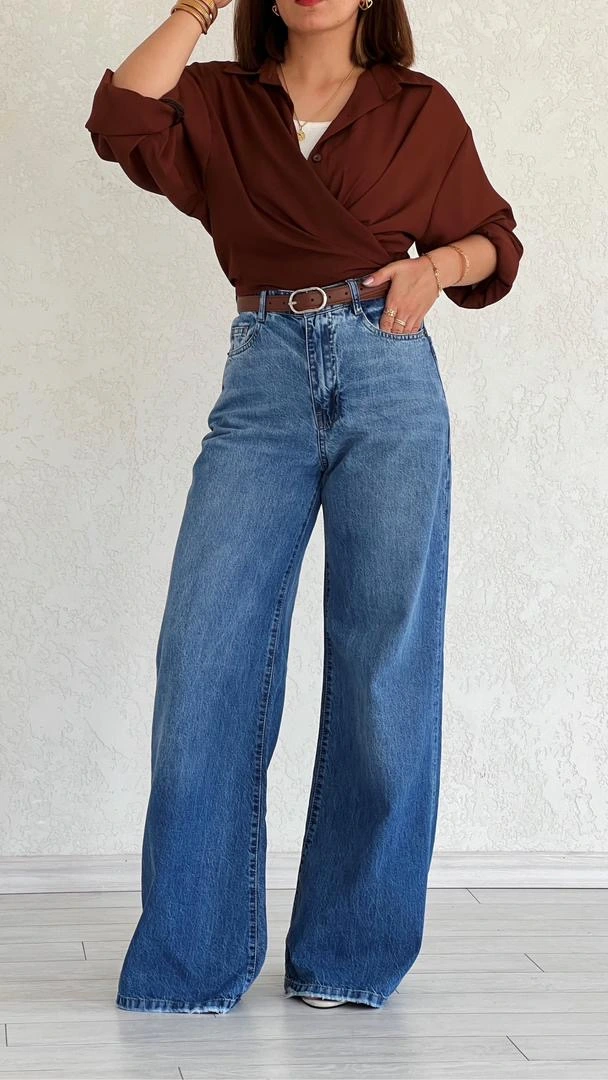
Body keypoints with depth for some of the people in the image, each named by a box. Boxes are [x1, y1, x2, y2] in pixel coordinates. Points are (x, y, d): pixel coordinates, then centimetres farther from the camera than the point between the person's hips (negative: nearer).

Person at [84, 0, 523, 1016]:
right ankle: (192, 955, 4)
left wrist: (438, 264, -3)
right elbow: (120, 123, -6)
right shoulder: (218, 102, 13)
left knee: (385, 661, -2)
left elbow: (493, 240, 18)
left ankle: (350, 954, 10)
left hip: (388, 375, 0)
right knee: (205, 654, -8)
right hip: (263, 379, 1)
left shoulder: (421, 109, 12)